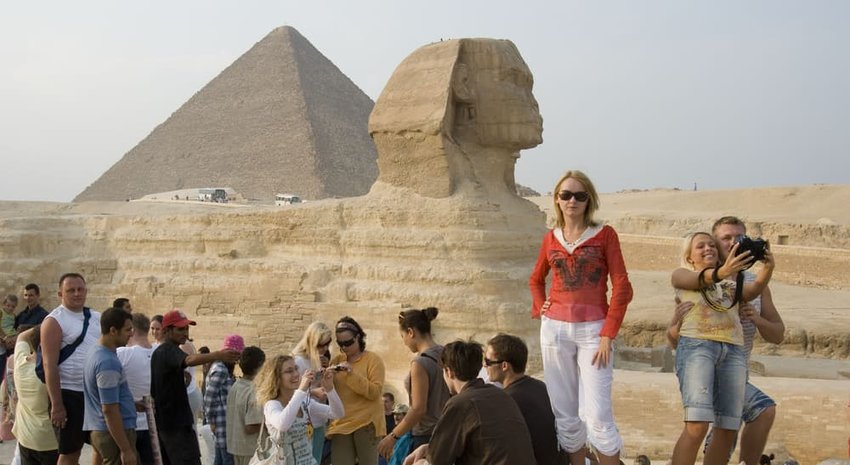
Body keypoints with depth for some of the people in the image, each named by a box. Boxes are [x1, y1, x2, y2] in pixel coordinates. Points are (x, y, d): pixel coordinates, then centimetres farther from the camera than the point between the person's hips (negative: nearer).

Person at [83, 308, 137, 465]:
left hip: (102, 431, 10)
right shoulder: (108, 362, -21)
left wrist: (131, 404, 26)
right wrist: (126, 450, -21)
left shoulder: (97, 352, 9)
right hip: (115, 433, -10)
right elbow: (109, 410, -23)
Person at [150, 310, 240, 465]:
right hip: (178, 423, -10)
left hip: (164, 421, 10)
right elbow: (190, 360, -40)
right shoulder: (170, 350, -15)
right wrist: (218, 355, -54)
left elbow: (154, 392, 25)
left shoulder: (158, 353, 16)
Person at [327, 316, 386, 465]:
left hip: (366, 424, -4)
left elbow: (375, 392, -13)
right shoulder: (336, 360, 12)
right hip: (341, 424, 4)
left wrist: (352, 374, -21)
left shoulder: (373, 359, -2)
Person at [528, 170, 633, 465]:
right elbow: (535, 280, 25)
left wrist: (608, 335, -11)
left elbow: (621, 287, -5)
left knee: (598, 416, -10)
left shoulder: (604, 235, -1)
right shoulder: (551, 239, 10)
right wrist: (540, 308, 6)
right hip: (555, 329, 4)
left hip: (593, 329, -4)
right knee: (564, 415, 8)